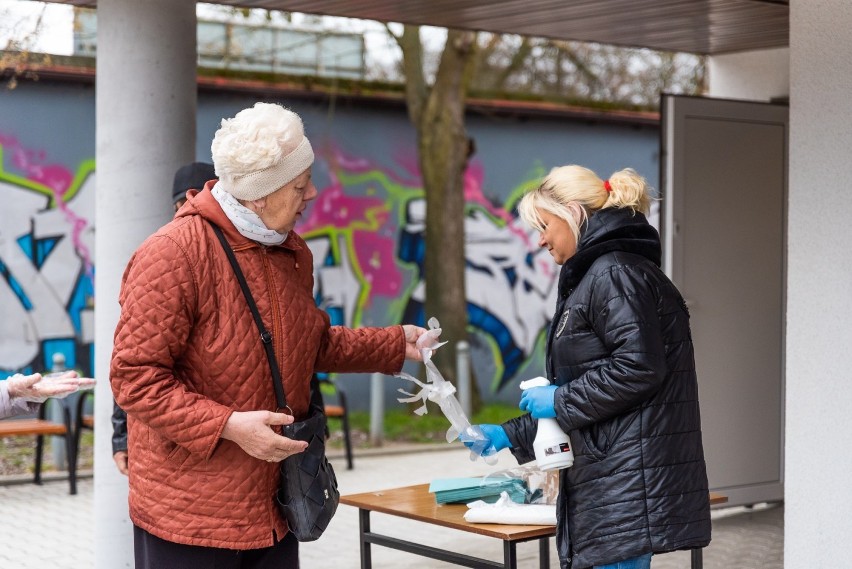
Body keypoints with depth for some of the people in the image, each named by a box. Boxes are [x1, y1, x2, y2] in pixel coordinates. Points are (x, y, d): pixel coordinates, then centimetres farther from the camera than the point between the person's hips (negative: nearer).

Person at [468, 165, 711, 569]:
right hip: (609, 479, 10)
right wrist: (511, 435, 19)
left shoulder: (614, 273, -11)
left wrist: (559, 401, -12)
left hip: (628, 479, -10)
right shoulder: (593, 276, 21)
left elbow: (637, 368, -22)